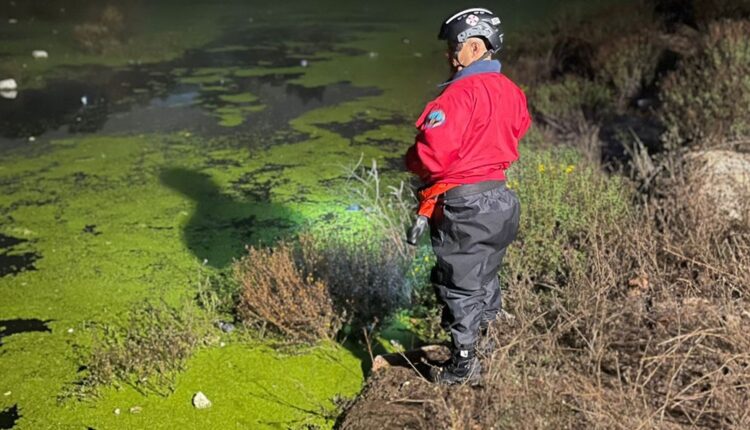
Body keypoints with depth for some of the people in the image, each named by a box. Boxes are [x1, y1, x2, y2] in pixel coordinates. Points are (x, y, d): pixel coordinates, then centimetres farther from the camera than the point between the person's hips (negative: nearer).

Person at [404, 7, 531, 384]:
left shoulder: (461, 93, -20)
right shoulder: (510, 91, 5)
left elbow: (430, 155, -23)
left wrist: (411, 161, -2)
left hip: (465, 205, -8)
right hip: (500, 197, 8)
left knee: (459, 284, 5)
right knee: (485, 278, 23)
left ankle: (463, 364, 16)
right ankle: (483, 340, 40)